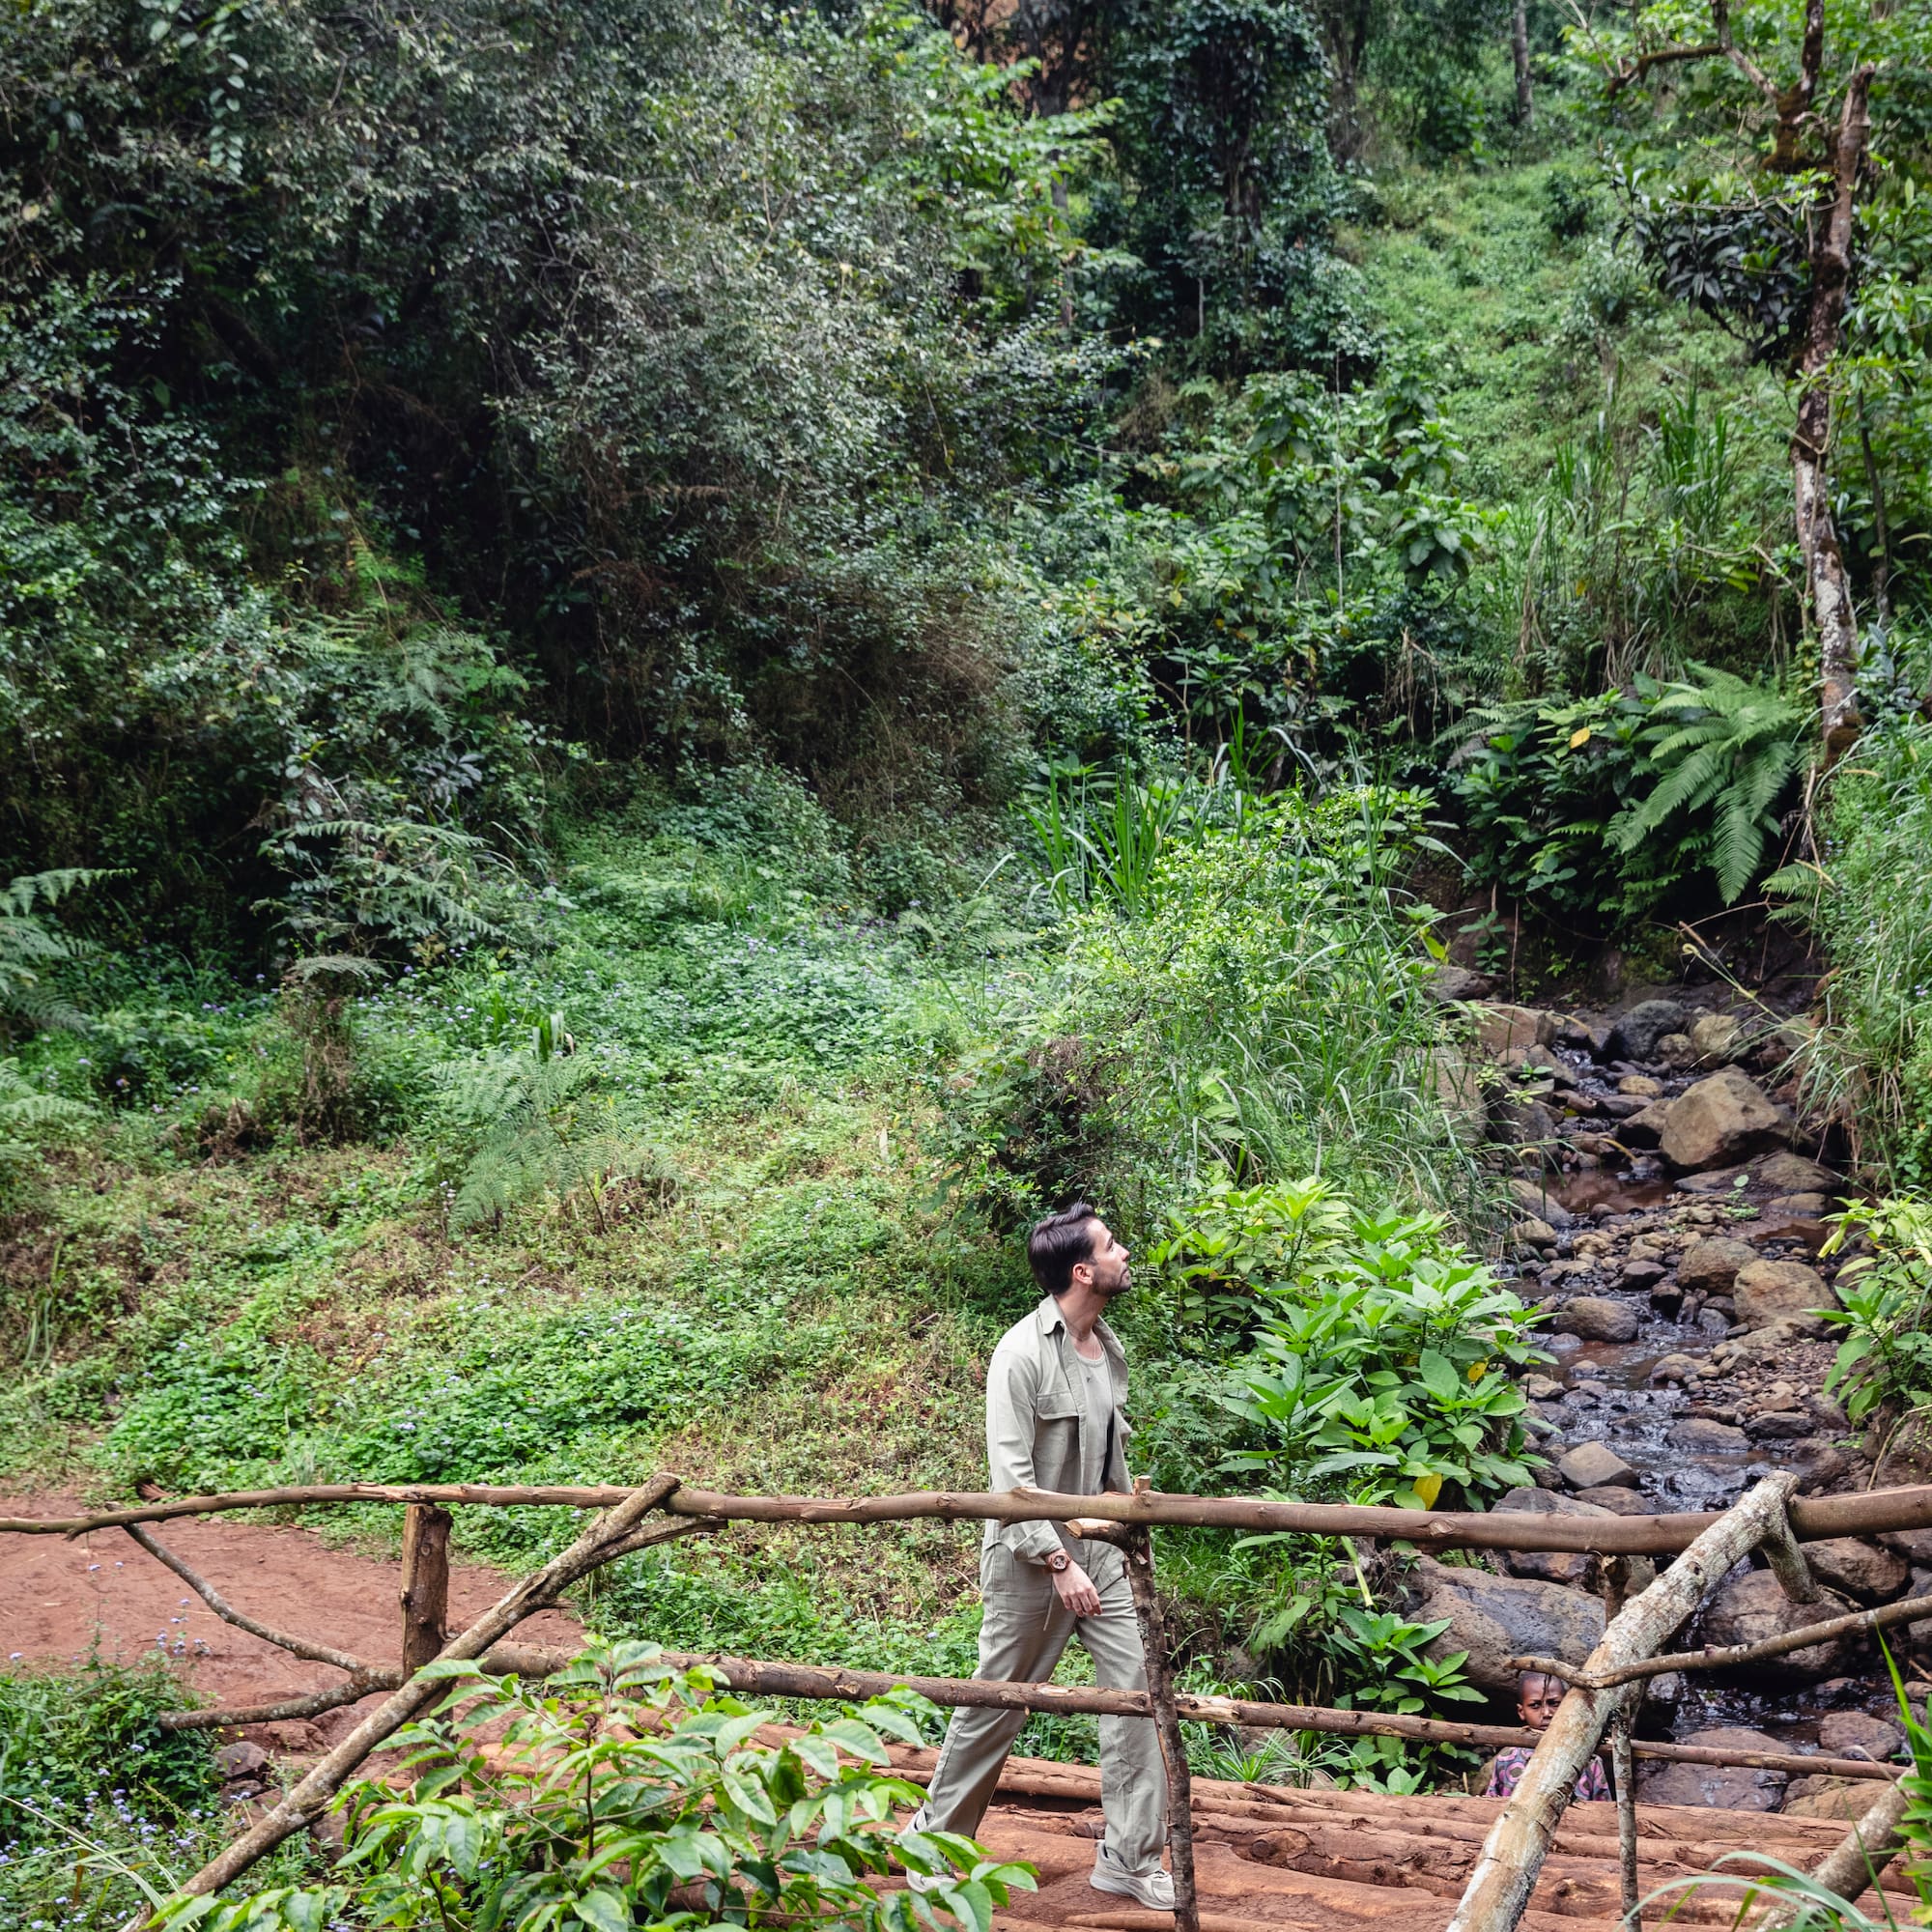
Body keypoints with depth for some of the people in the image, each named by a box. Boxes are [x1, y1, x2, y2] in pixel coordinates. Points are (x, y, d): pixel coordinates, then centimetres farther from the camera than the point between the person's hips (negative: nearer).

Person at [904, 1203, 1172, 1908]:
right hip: (1033, 1558, -6)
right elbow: (1009, 1474, -19)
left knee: (1136, 1690, 0)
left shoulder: (1109, 1347, 6)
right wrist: (1059, 1563, -22)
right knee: (997, 1705, 5)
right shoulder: (1023, 1353, -17)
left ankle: (1130, 1857, 11)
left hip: (1101, 1554, 7)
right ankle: (935, 1841, 25)